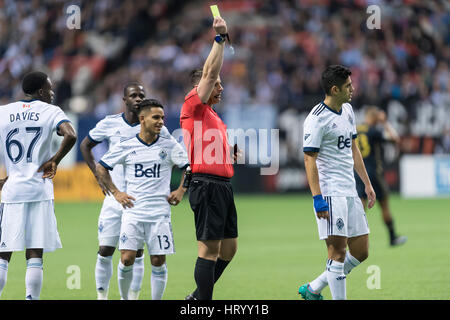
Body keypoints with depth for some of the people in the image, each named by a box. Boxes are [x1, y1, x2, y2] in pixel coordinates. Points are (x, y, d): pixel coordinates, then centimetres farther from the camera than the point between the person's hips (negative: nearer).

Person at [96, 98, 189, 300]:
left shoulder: (170, 146, 3)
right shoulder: (126, 146, 2)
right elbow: (100, 168, 12)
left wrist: (180, 191, 4)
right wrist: (115, 192, 6)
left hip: (160, 213, 1)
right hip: (133, 211, -1)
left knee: (158, 261, -1)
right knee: (127, 258, -8)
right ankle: (124, 297, 10)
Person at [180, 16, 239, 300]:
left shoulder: (214, 116, 23)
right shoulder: (193, 107, -3)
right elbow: (210, 71, -13)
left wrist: (231, 154, 14)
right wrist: (220, 38, -9)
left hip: (223, 186, 10)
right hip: (208, 186, -9)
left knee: (229, 248, 12)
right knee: (210, 249, -9)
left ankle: (198, 297, 22)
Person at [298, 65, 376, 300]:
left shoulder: (347, 111, 14)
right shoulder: (316, 119, -13)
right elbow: (309, 159, -15)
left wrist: (367, 184, 22)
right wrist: (317, 198, -21)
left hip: (350, 191, 9)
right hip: (330, 192, -9)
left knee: (360, 252, 9)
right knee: (338, 251, -10)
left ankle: (313, 290, 20)